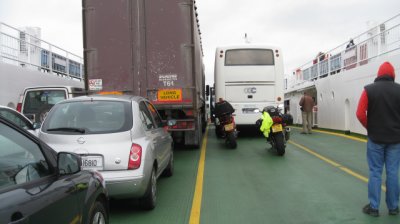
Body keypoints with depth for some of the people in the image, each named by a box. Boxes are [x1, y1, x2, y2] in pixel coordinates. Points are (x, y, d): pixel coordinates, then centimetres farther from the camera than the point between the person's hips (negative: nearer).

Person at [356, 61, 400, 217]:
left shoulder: (369, 90, -6)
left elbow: (360, 113, -12)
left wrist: (369, 128, 4)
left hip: (375, 138, -1)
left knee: (375, 172, 5)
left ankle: (373, 207, 10)